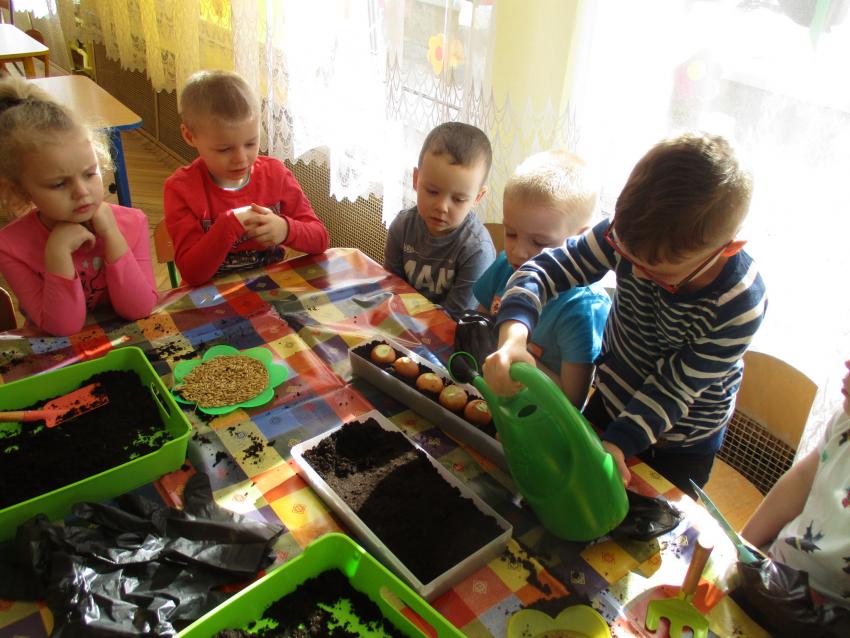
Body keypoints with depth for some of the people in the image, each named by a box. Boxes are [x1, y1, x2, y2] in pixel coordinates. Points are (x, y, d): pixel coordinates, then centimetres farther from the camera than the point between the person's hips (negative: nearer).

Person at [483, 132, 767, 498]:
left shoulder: (740, 307, -33)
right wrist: (512, 338, -46)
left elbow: (673, 388, -26)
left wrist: (618, 443, -36)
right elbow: (550, 268, -29)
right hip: (611, 399, 3)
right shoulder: (630, 231, -28)